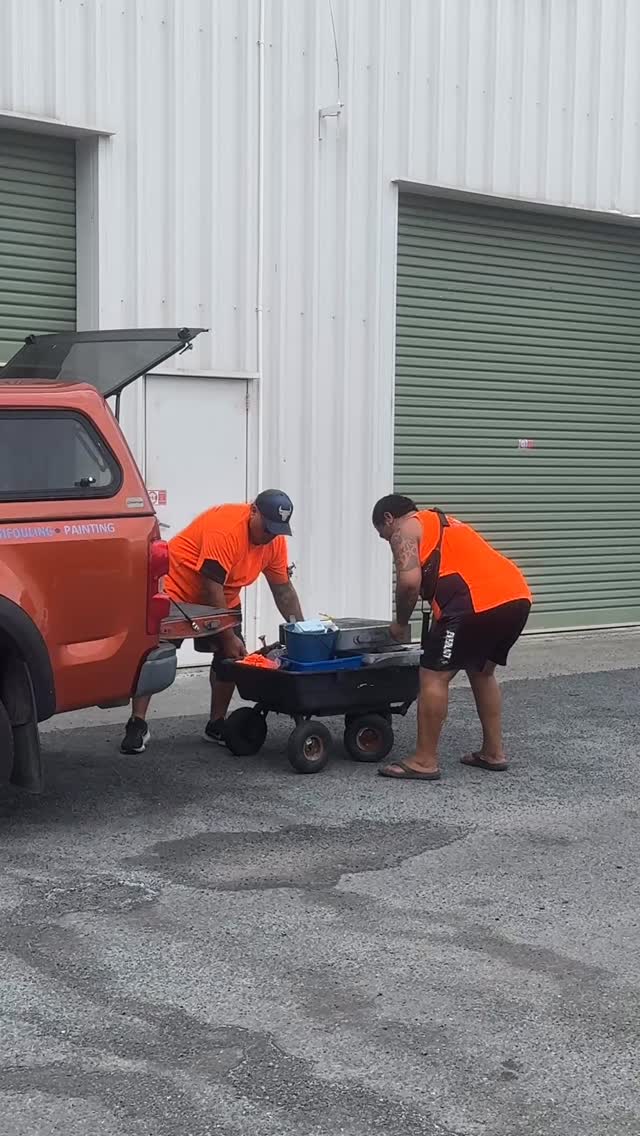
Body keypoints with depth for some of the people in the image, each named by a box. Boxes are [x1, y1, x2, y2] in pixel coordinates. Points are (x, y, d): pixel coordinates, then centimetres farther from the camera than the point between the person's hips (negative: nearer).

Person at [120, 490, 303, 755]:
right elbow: (212, 586, -33)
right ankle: (137, 725, -8)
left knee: (230, 656, -3)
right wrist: (228, 636, -30)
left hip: (223, 599, 7)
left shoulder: (275, 540, -8)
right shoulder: (226, 527, -32)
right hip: (176, 588, -7)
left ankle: (216, 725, 10)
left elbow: (283, 589, 2)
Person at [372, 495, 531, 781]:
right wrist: (439, 628, 33)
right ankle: (493, 752, 28)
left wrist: (400, 623, 7)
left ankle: (424, 762, 3)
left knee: (433, 676, 1)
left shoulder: (405, 530, 8)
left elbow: (410, 581, -7)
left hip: (479, 602, -9)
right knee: (481, 672, 25)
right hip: (516, 596, 9)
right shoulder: (442, 524, 33)